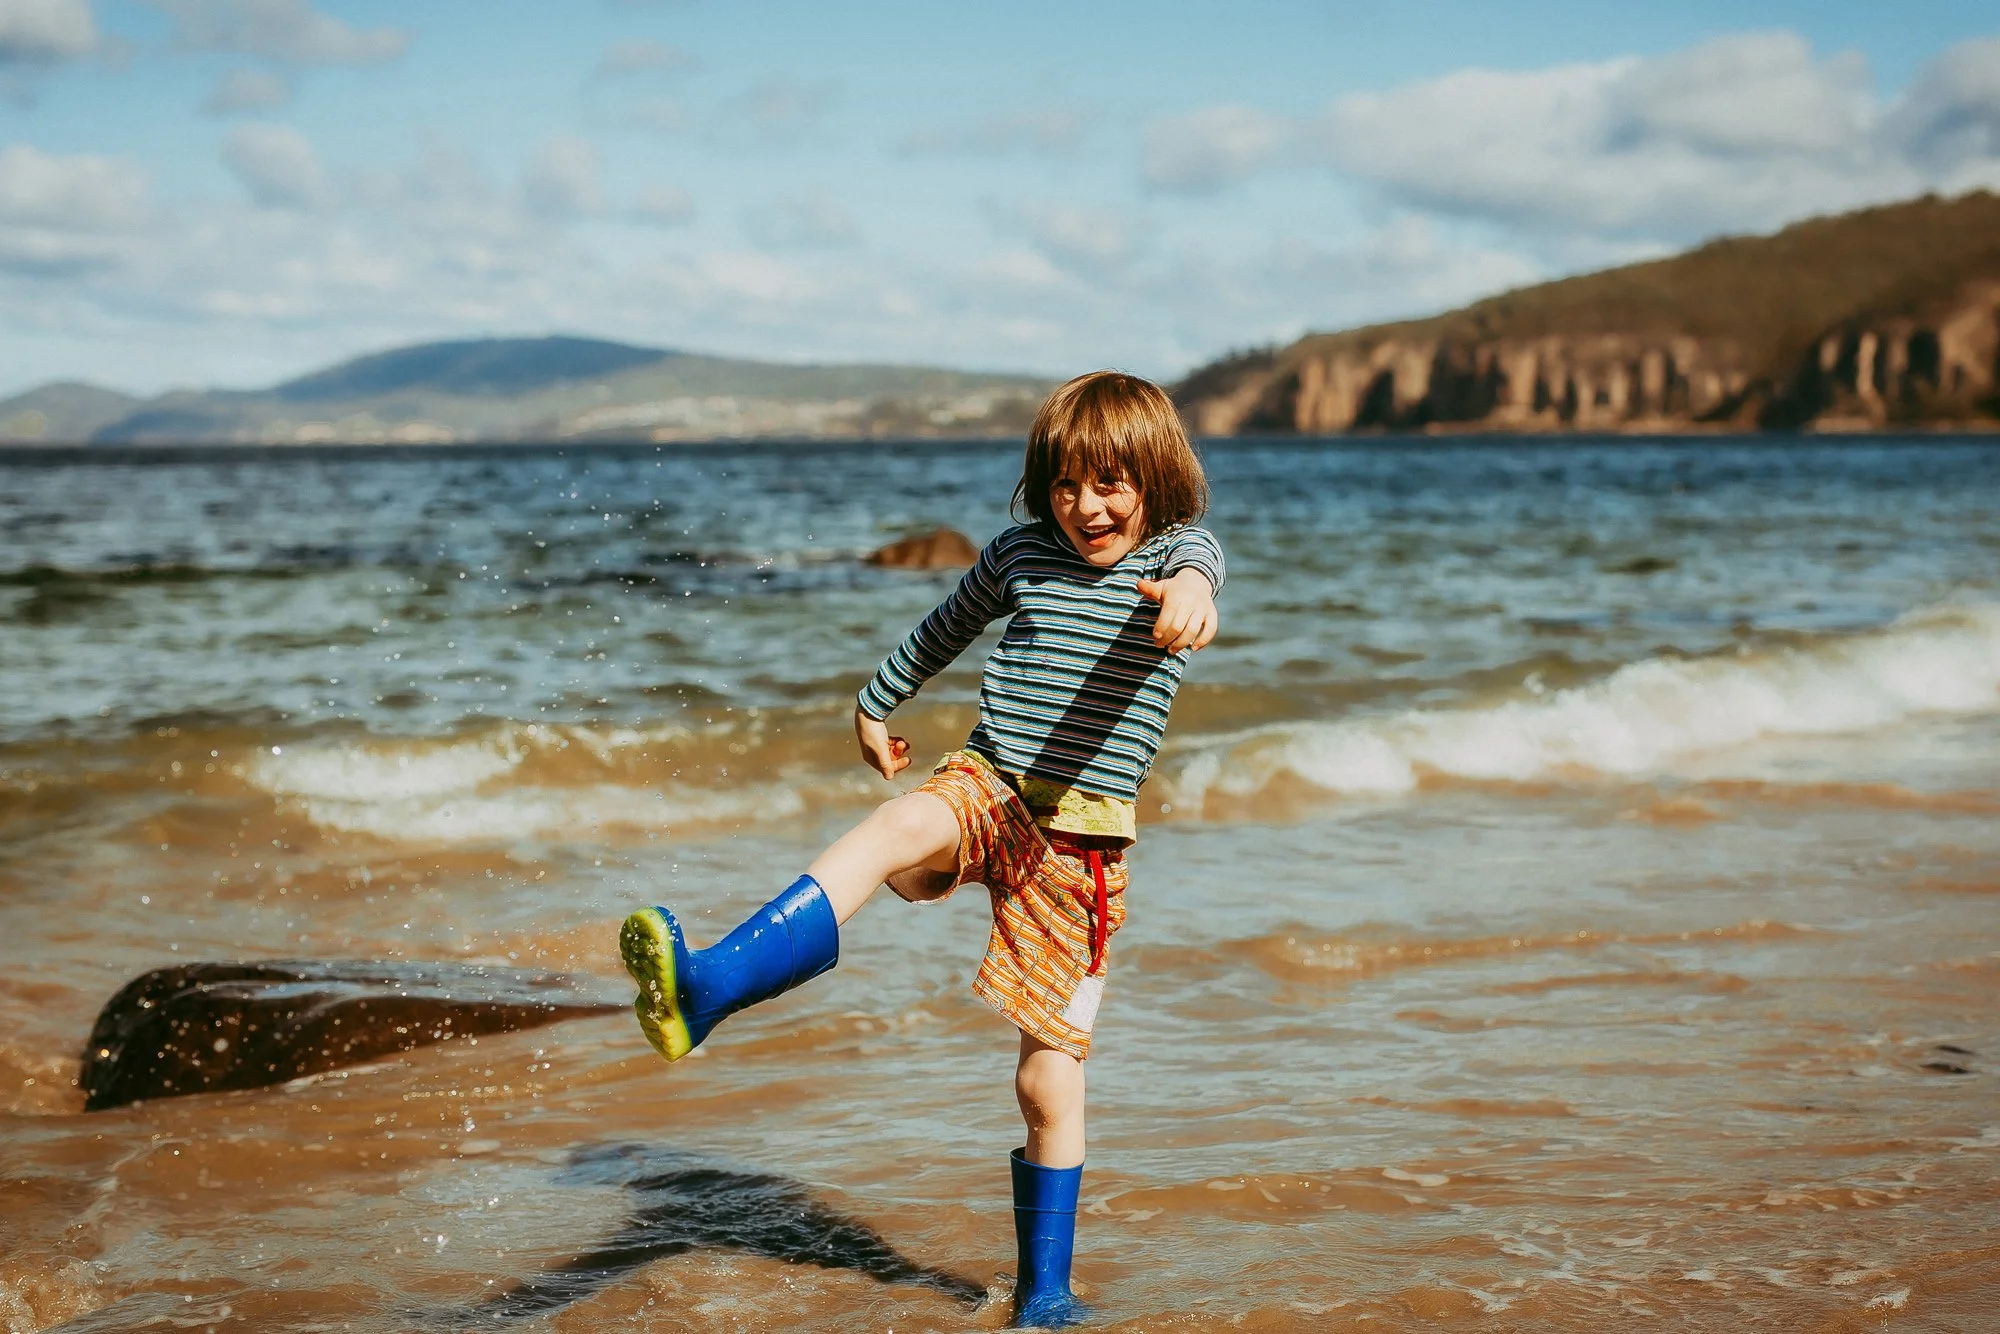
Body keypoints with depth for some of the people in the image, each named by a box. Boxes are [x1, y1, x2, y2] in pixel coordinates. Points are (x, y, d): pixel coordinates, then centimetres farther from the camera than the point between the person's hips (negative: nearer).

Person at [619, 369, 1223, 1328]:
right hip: (988, 788, 1)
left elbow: (1193, 562, -28)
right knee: (899, 828, -35)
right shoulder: (1021, 551, 9)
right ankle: (705, 989, -53)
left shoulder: (1180, 551, -1)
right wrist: (874, 702, 40)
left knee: (1049, 1077, 1)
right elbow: (946, 628, 29)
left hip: (1084, 834, -1)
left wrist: (1188, 591, -52)